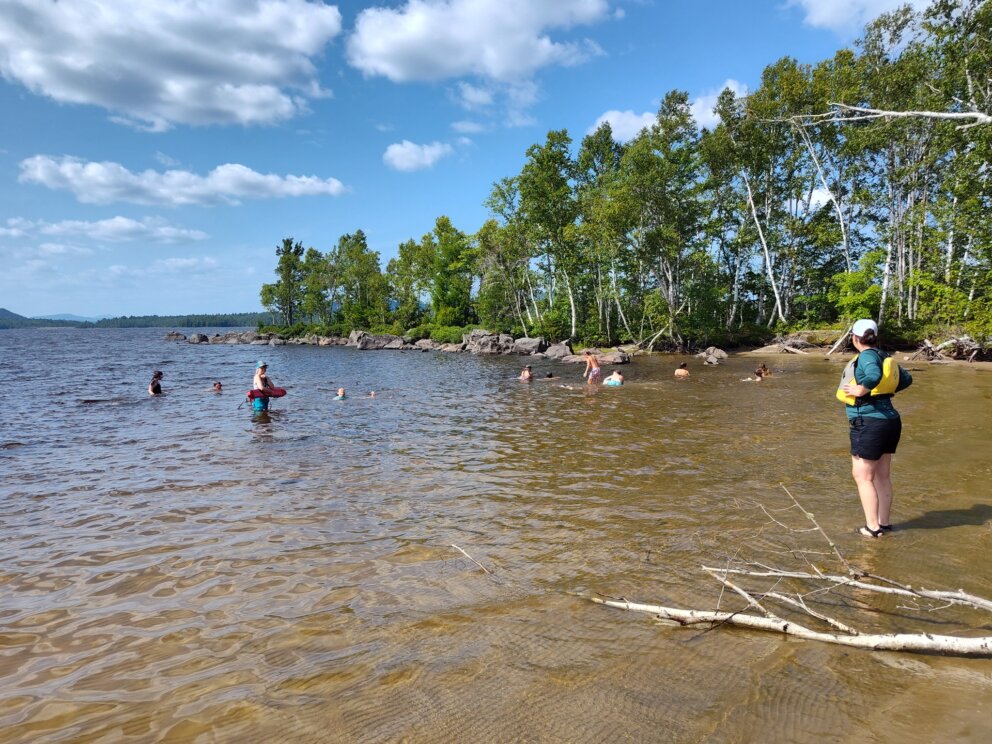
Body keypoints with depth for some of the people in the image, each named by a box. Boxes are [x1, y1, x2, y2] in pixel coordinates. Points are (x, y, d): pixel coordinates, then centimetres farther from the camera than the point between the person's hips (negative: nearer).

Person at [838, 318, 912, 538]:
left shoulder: (867, 356, -16)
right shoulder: (883, 356, 9)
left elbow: (874, 375, -37)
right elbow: (906, 379, 20)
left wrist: (861, 390, -21)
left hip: (869, 423, -9)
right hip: (890, 420, 9)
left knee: (863, 476, 2)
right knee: (882, 476, 16)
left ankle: (873, 526, 5)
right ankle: (885, 522, 25)